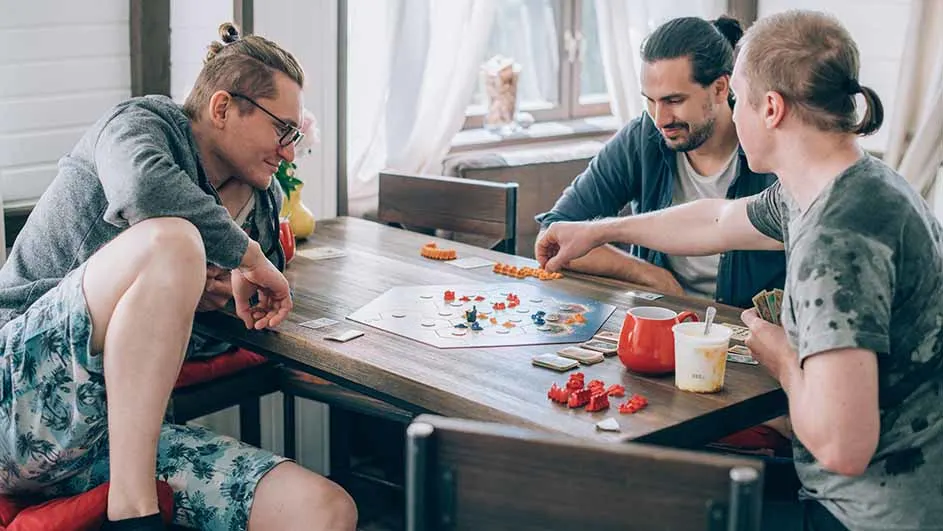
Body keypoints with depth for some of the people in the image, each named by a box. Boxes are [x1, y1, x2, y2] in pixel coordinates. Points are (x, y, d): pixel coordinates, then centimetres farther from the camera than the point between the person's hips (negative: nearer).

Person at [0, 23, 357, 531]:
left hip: (128, 428, 5)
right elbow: (146, 188, -24)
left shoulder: (257, 200, 17)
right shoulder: (139, 121, 0)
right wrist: (247, 253, -9)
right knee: (169, 239, -33)